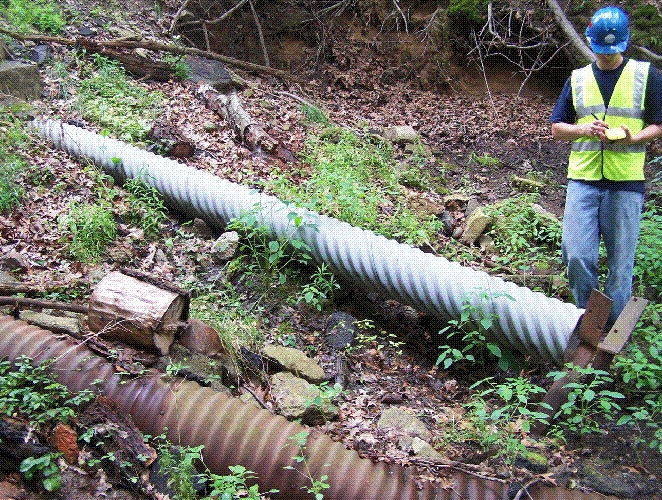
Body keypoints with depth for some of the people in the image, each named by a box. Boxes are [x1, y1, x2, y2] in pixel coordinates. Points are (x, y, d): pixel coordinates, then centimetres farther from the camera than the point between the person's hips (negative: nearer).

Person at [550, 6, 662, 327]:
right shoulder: (577, 79, 11)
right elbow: (556, 128, 12)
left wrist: (632, 138, -15)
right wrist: (584, 129, -8)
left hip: (626, 182, -1)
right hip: (582, 180, 2)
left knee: (621, 259, 4)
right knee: (577, 255, -4)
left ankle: (613, 326, 19)